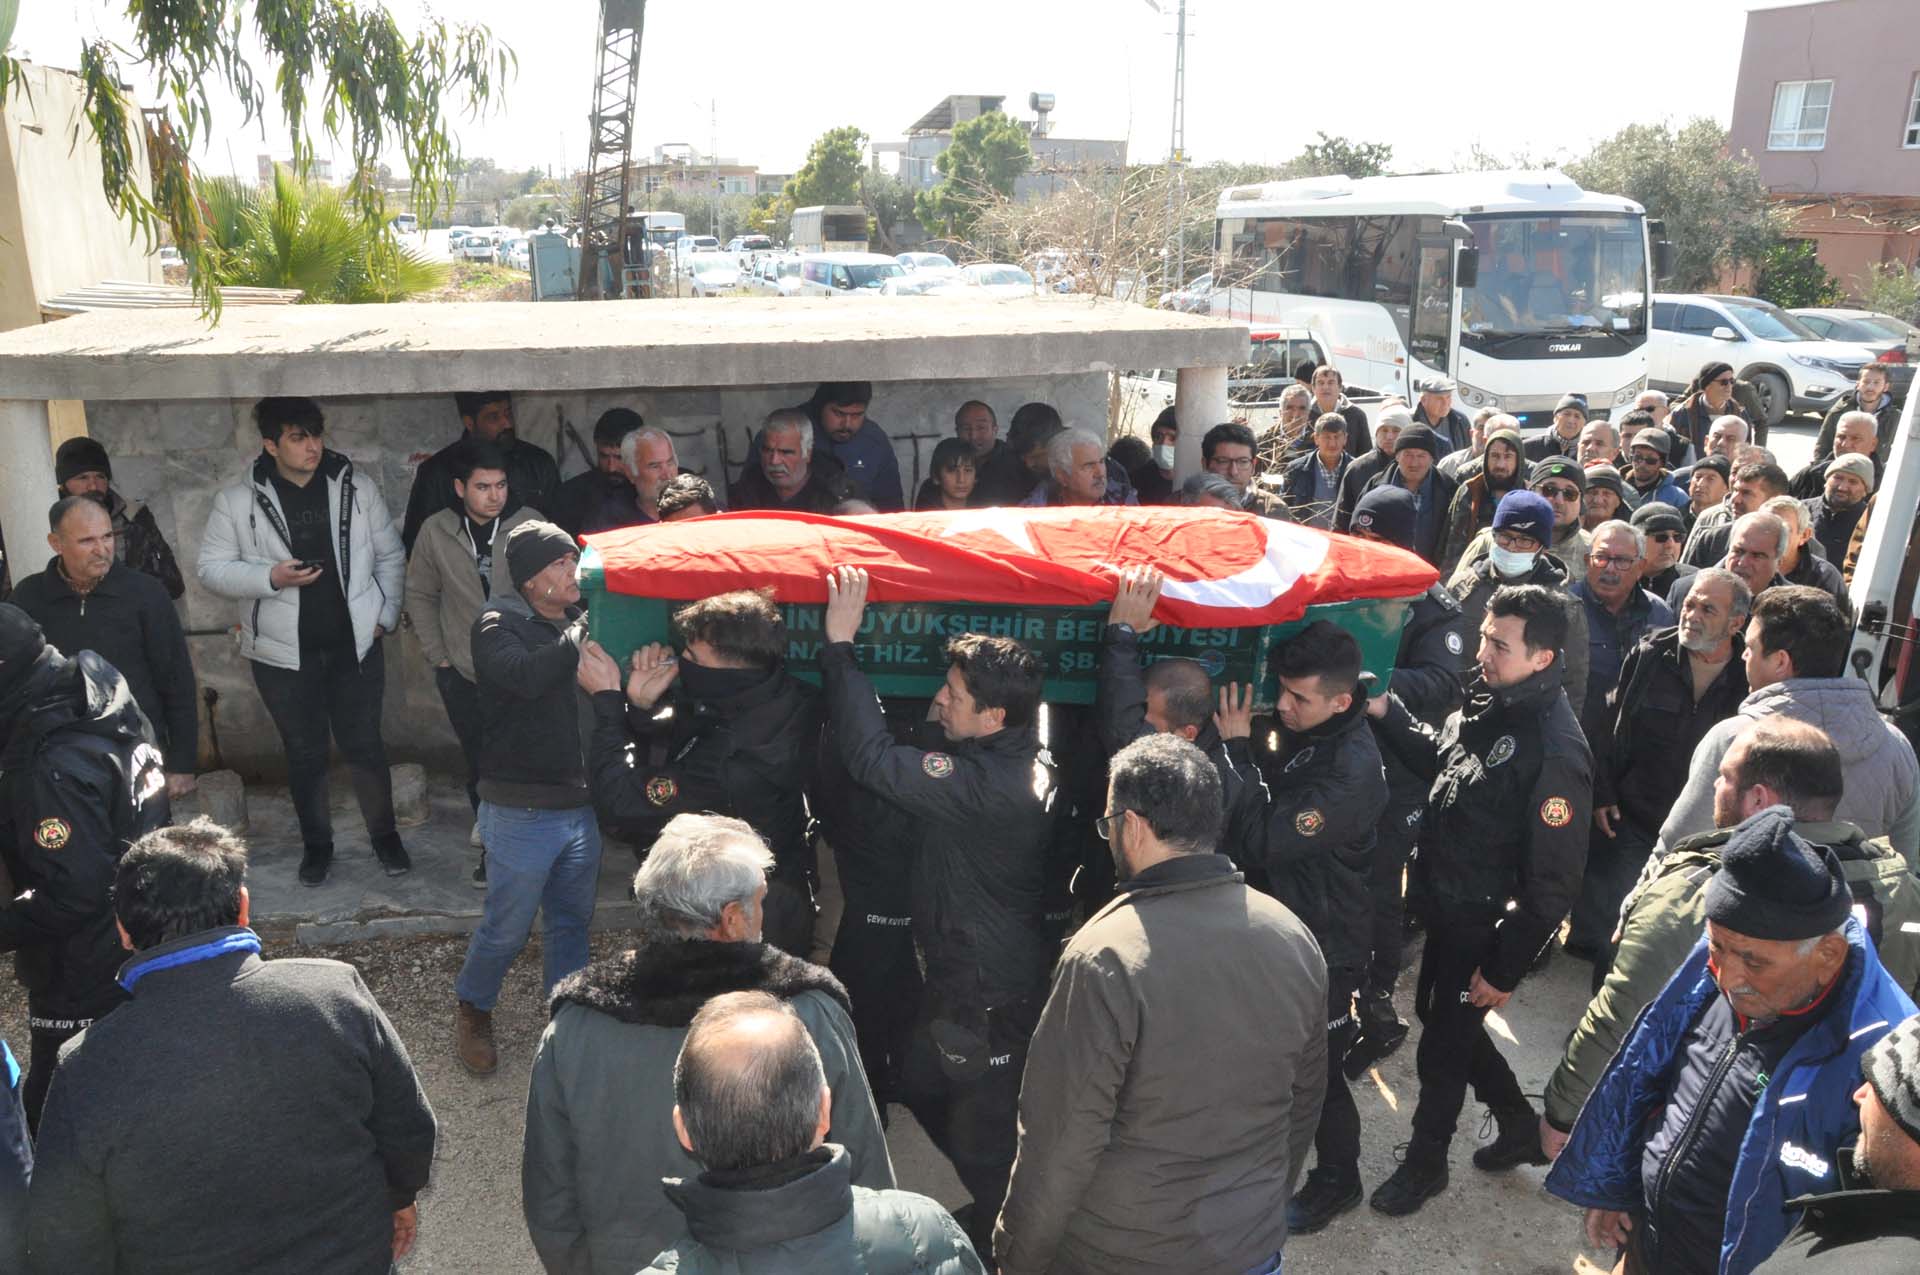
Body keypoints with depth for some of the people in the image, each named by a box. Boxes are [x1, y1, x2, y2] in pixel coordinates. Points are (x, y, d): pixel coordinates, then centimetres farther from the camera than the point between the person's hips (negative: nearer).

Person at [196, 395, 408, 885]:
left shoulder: (356, 487, -1)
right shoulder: (237, 500, -5)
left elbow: (390, 556, 7)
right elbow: (212, 568, -2)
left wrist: (384, 616, 0)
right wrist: (271, 577, -18)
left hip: (355, 644, 1)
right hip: (283, 652, 0)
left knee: (364, 744, 9)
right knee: (304, 753, 11)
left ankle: (385, 834, 27)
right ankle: (316, 843, 29)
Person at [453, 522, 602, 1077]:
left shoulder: (575, 624, 8)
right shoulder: (498, 624, -12)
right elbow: (528, 674, -33)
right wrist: (581, 630, -22)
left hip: (579, 806, 6)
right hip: (523, 815, -6)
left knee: (572, 920, 17)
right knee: (506, 926, 7)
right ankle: (472, 1010, 33)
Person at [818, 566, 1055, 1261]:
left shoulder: (986, 782, -31)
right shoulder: (1025, 764, 0)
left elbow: (874, 759, -32)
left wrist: (839, 645, -28)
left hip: (986, 989, -10)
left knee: (983, 1130, 10)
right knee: (925, 1087, 27)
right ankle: (995, 1209, 43)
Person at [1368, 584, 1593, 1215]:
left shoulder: (1555, 753, -27)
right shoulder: (1486, 701, -3)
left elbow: (1552, 881, -22)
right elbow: (1436, 756, 17)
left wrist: (1505, 969, -17)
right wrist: (1387, 712, 0)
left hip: (1483, 927, -8)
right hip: (1445, 907, 8)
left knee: (1443, 1045, 10)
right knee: (1441, 1016, 23)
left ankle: (1425, 1161, 35)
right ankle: (1519, 1125, 45)